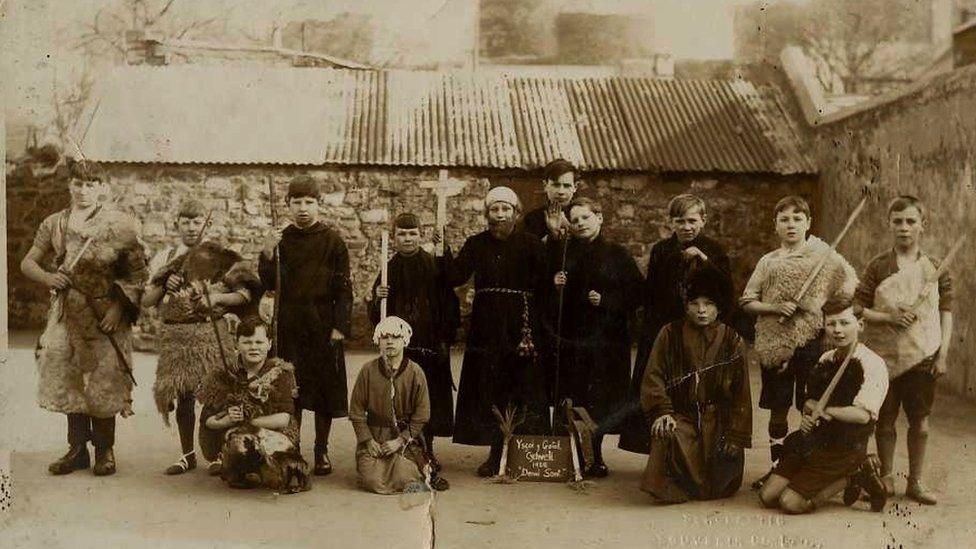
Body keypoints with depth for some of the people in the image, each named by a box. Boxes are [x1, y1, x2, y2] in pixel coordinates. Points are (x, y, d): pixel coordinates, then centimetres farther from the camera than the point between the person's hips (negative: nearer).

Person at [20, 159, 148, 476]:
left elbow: (137, 271, -4)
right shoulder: (54, 224, 12)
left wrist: (119, 307, -13)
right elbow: (28, 262, 16)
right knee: (66, 378, 4)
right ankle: (77, 449, 16)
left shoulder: (120, 224, -1)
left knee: (102, 380, -3)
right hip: (66, 310, 4)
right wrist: (47, 277, -6)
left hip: (105, 313, -4)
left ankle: (105, 451, 10)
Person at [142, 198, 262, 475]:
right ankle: (187, 454, 19)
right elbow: (146, 301, 11)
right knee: (182, 395, 6)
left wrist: (217, 297, -16)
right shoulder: (164, 258, 12)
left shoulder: (220, 256, 3)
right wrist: (163, 286, -7)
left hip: (211, 333, -3)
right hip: (174, 335, 3)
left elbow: (245, 294, -2)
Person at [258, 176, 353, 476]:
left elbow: (343, 288, -3)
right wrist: (267, 254, -15)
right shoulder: (281, 239, 6)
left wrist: (340, 326, -9)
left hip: (323, 324, -2)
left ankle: (322, 451, 16)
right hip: (289, 324, 2)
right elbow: (269, 284, 0)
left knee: (325, 386, 4)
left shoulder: (333, 241, -1)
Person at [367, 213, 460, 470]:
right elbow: (375, 316, 6)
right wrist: (378, 298, -14)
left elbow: (449, 304, 1)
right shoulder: (389, 269, 6)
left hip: (430, 345, -1)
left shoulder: (434, 266, 1)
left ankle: (427, 450, 18)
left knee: (429, 399, 5)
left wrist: (446, 338, -5)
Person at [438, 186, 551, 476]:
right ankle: (495, 453, 14)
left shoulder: (530, 244, 3)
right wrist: (444, 249, -15)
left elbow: (542, 283, -4)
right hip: (486, 325, 2)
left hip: (521, 324, -2)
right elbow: (456, 277, -5)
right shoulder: (476, 244, 8)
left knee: (523, 386, -1)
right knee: (489, 389, 4)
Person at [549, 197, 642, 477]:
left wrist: (606, 301, -9)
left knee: (599, 399, -2)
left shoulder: (617, 254, 6)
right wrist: (555, 285, -7)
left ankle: (594, 456, 10)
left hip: (606, 338, -1)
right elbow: (547, 299, 14)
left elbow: (637, 291, 1)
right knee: (570, 398, -2)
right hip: (570, 336, 2)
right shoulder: (563, 253, 12)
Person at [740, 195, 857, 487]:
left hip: (811, 340, -3)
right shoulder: (769, 261, 10)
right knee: (777, 410, 9)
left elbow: (850, 288, 2)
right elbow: (747, 301, 6)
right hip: (774, 343, 3)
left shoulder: (824, 256, 3)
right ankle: (777, 467, 19)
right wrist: (775, 308, -10)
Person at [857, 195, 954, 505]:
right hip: (884, 355, -1)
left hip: (923, 356, 1)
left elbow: (946, 312, 5)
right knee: (885, 420, 7)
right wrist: (890, 317, -17)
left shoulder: (935, 268, 2)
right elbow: (859, 309, -2)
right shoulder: (878, 266, -1)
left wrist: (942, 353, -2)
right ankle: (886, 479, 22)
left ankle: (915, 482, 21)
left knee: (919, 422, 7)